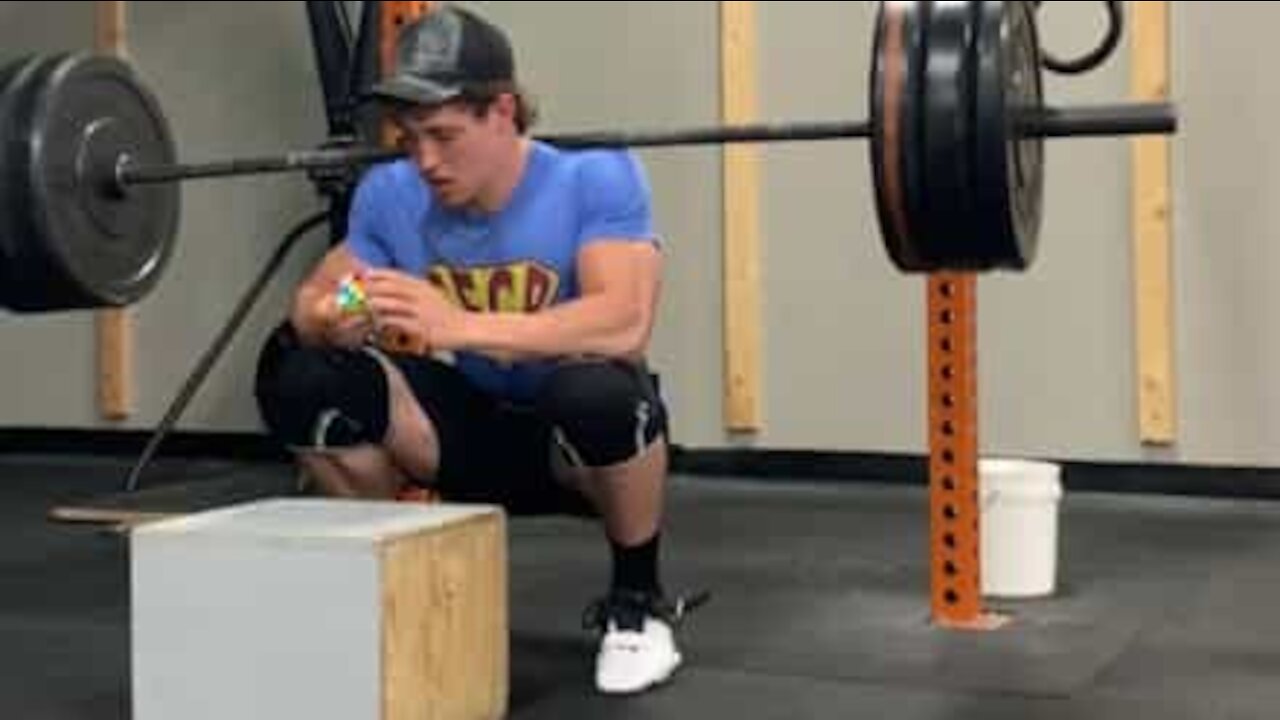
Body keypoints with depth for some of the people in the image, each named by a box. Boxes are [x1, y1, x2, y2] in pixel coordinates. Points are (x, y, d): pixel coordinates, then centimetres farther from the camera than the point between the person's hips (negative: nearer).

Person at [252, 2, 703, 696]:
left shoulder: (596, 176, -22)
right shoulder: (389, 194, -8)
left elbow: (625, 322, -36)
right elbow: (313, 298, -6)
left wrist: (460, 326, -47)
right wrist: (330, 319, -32)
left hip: (577, 439, -4)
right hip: (471, 428, 4)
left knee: (598, 392, -40)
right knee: (298, 372, -18)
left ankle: (637, 600, -11)